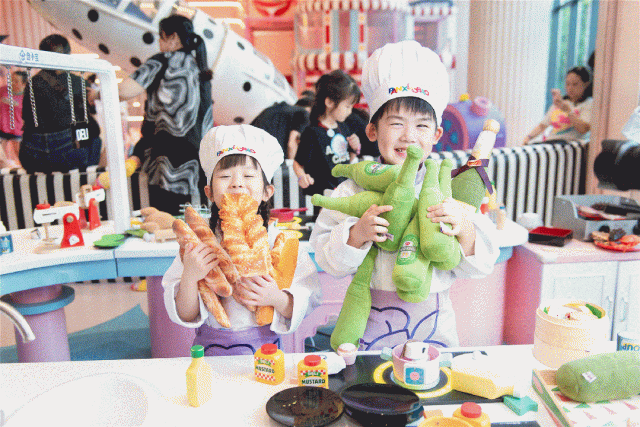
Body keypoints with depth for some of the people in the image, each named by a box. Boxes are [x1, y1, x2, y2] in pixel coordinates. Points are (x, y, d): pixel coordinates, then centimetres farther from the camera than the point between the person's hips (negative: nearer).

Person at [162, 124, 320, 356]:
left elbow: (307, 300, -2)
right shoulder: (198, 241, -3)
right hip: (210, 348, 0)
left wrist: (277, 298, -21)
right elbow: (185, 317, -2)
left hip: (264, 348, 0)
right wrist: (190, 277, -20)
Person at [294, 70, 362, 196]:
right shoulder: (312, 133, -11)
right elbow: (298, 163, -6)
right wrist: (302, 177, -25)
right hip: (322, 193, -7)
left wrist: (355, 149, 6)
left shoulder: (343, 129, 12)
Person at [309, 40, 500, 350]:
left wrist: (464, 229, -22)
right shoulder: (356, 189, -6)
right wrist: (357, 234, -24)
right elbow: (328, 260, -7)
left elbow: (480, 264, -4)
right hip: (372, 322, -1)